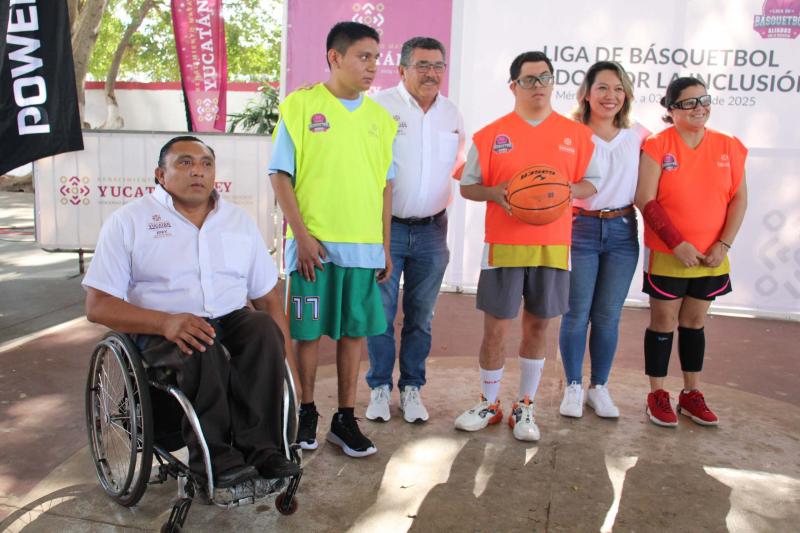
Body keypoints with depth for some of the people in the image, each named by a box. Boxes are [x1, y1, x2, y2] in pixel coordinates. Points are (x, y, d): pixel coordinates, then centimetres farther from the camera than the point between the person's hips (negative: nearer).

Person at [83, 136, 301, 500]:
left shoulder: (239, 221, 14)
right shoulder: (129, 221, 3)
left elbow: (268, 296, 13)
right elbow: (97, 305, -5)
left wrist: (285, 352, -4)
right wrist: (166, 321, -23)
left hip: (231, 320, 3)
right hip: (161, 331, -3)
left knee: (264, 328, -30)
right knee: (201, 348, -36)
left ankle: (259, 449, -27)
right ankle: (216, 459, -27)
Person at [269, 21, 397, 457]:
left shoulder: (380, 118, 10)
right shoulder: (300, 104, -2)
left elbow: (385, 185, 13)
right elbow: (280, 175, -4)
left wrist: (385, 246, 9)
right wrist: (302, 234, -11)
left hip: (365, 246, 4)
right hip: (314, 244, -3)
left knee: (354, 331, 7)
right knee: (309, 330, 5)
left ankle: (345, 418, 20)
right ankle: (306, 413, 23)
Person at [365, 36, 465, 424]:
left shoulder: (452, 114, 10)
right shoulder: (380, 106, -7)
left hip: (431, 231, 4)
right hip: (386, 227, -4)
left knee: (420, 316, 11)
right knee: (380, 314, 2)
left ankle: (411, 388, 25)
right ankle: (380, 387, 19)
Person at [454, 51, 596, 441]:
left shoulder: (576, 134, 7)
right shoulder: (491, 134, 2)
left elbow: (590, 184, 11)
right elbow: (467, 186, 6)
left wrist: (565, 191, -10)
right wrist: (495, 193, -14)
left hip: (552, 247, 2)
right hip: (503, 246, -1)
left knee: (537, 325, 9)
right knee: (495, 327, 2)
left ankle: (525, 406, 23)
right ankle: (489, 403, 22)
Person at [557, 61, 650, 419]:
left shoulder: (638, 137, 7)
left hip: (622, 231, 3)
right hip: (581, 229, -3)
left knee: (608, 316, 8)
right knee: (576, 313, 2)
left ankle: (599, 388, 22)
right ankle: (573, 387, 18)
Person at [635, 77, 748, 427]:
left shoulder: (729, 147, 4)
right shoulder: (657, 146, -7)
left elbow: (739, 200, 5)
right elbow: (645, 201, -12)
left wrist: (723, 245, -6)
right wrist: (677, 244, -16)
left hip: (711, 257, 4)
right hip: (666, 255, -4)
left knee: (694, 322, 13)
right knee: (664, 322, 4)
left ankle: (691, 394, 26)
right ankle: (657, 395, 17)